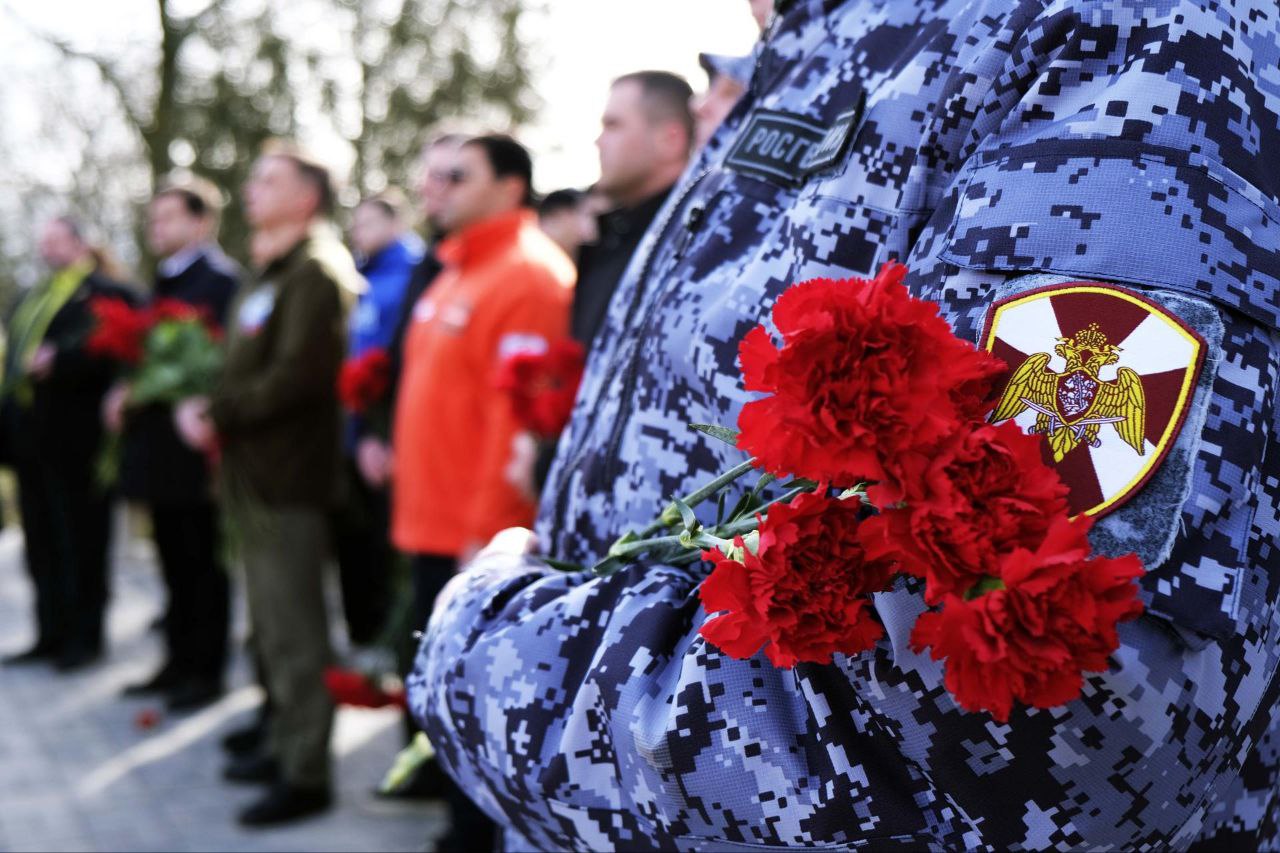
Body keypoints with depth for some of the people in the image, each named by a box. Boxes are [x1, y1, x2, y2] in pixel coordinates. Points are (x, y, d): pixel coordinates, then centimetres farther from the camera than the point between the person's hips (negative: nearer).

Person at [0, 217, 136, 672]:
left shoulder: (106, 293, -6)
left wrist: (57, 361, -26)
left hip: (74, 441, -8)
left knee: (82, 543, 1)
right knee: (41, 543, 12)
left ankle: (84, 637, 10)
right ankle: (52, 634, 20)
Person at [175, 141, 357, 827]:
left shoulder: (316, 273, -12)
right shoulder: (269, 275, 19)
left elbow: (297, 375, -22)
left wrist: (220, 416, -14)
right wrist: (205, 406, 5)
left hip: (289, 478, -10)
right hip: (256, 474, 10)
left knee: (293, 629, -5)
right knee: (271, 623, 18)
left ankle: (305, 774, 2)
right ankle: (287, 742, 30)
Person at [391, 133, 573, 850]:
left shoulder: (528, 275, -13)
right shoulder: (454, 274, 17)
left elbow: (517, 412, -20)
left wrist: (487, 527, -22)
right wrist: (415, 506, 18)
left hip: (480, 537, -9)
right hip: (433, 525, 9)